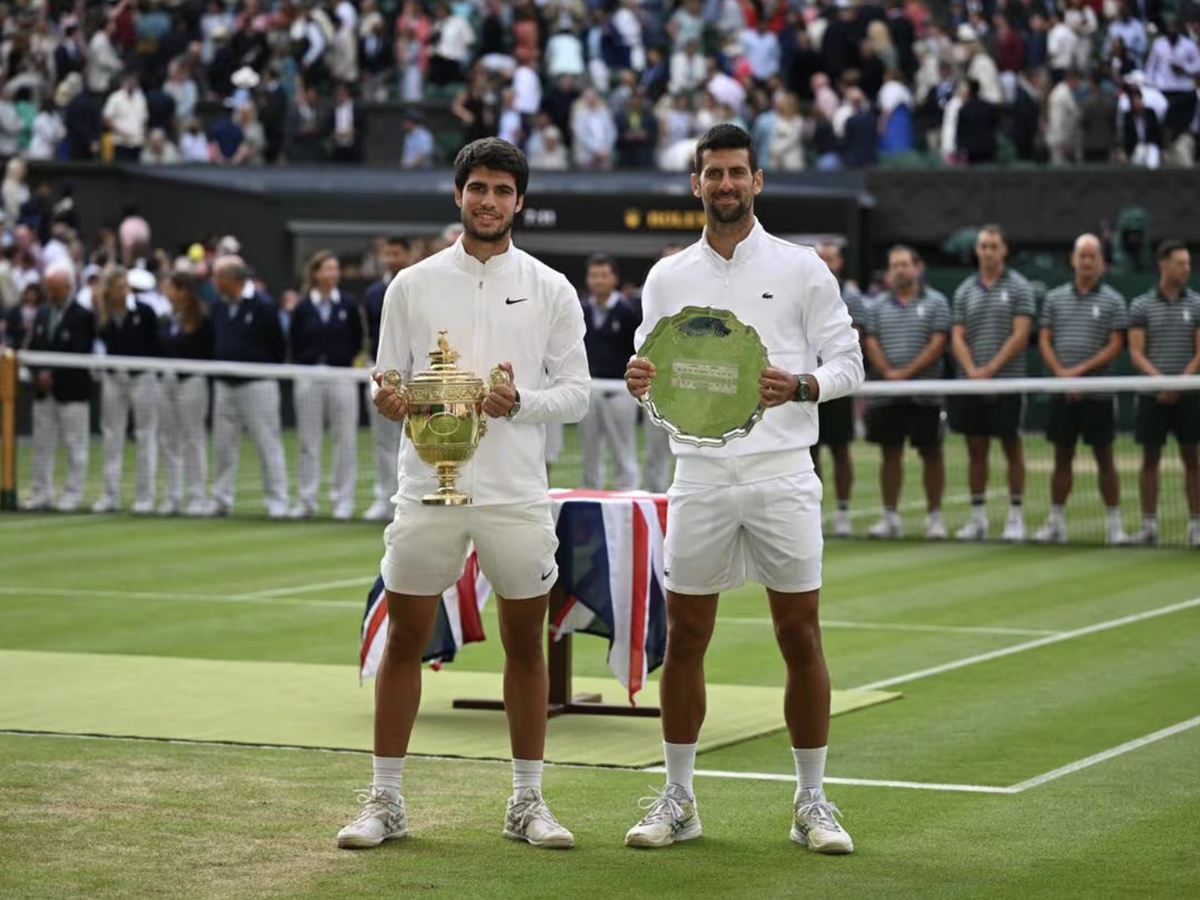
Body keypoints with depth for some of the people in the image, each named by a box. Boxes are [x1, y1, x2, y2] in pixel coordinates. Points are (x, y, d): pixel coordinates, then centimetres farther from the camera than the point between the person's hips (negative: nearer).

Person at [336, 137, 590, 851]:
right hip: (429, 489, 0)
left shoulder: (552, 291, 4)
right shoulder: (412, 286, 6)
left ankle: (528, 802, 17)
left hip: (518, 494, 0)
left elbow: (576, 393, 2)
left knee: (526, 647, 6)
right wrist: (388, 400, -15)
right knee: (404, 643, 2)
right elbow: (388, 381, 8)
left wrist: (519, 402, -16)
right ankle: (386, 803, 10)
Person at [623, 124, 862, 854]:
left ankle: (813, 801, 9)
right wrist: (640, 381, -10)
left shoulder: (802, 269, 2)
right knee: (685, 638, 4)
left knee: (801, 639, -1)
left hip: (782, 473, -2)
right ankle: (678, 799, 14)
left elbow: (847, 362, 2)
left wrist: (801, 386, -18)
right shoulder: (667, 279, 10)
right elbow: (654, 371, 13)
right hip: (700, 475, 2)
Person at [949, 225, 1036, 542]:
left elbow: (1020, 336, -8)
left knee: (1012, 448, 1)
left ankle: (1016, 516, 7)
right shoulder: (964, 291, 11)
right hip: (970, 383, 4)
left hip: (1006, 382, -4)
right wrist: (972, 370, -10)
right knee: (976, 450, 5)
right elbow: (957, 338, 6)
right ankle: (977, 518, 10)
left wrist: (990, 369, -14)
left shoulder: (1019, 287, 0)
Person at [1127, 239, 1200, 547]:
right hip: (1153, 395, 0)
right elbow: (1136, 352, -1)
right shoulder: (1141, 306, 3)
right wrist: (1159, 378, -17)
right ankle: (1149, 524, 9)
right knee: (1150, 459, 3)